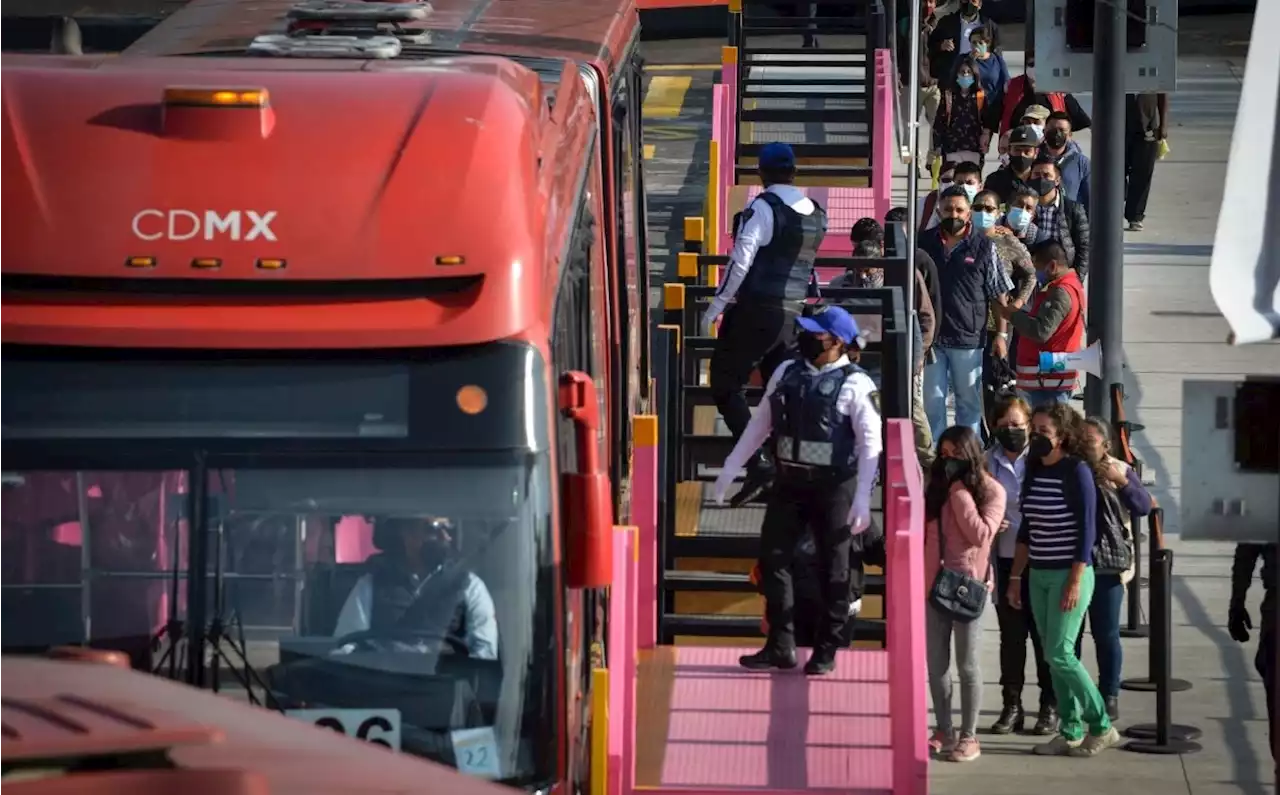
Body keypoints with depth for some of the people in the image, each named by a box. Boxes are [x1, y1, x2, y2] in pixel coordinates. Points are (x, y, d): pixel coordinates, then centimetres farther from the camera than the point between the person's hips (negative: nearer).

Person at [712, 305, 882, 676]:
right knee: (772, 558, 3)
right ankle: (780, 646, 10)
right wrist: (730, 467, 14)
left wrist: (862, 497, -19)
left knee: (836, 569, 3)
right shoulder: (787, 373, 7)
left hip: (834, 486, -5)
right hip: (789, 482, 5)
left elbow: (871, 443, -12)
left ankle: (826, 651, 12)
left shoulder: (855, 384, -10)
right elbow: (760, 423, 15)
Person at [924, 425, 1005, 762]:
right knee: (935, 663, 6)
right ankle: (944, 732, 14)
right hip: (935, 582, 5)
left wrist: (959, 493, -14)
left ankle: (969, 736, 3)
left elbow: (981, 535, -15)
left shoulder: (991, 491, -3)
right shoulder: (937, 488, 13)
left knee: (967, 665, -2)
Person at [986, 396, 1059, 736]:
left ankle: (1050, 707, 10)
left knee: (1044, 634, 2)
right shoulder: (987, 463, 6)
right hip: (1005, 562, 3)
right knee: (1011, 635, 8)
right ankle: (1012, 706, 15)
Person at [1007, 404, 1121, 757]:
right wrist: (1016, 576, 13)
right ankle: (1070, 732, 11)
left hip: (1069, 573, -7)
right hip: (1039, 575, 7)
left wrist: (1075, 582, -18)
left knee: (1059, 655, -11)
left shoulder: (1077, 472, -11)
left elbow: (1086, 529, -13)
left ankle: (1101, 726, -1)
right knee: (1054, 658, 6)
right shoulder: (1034, 470, 9)